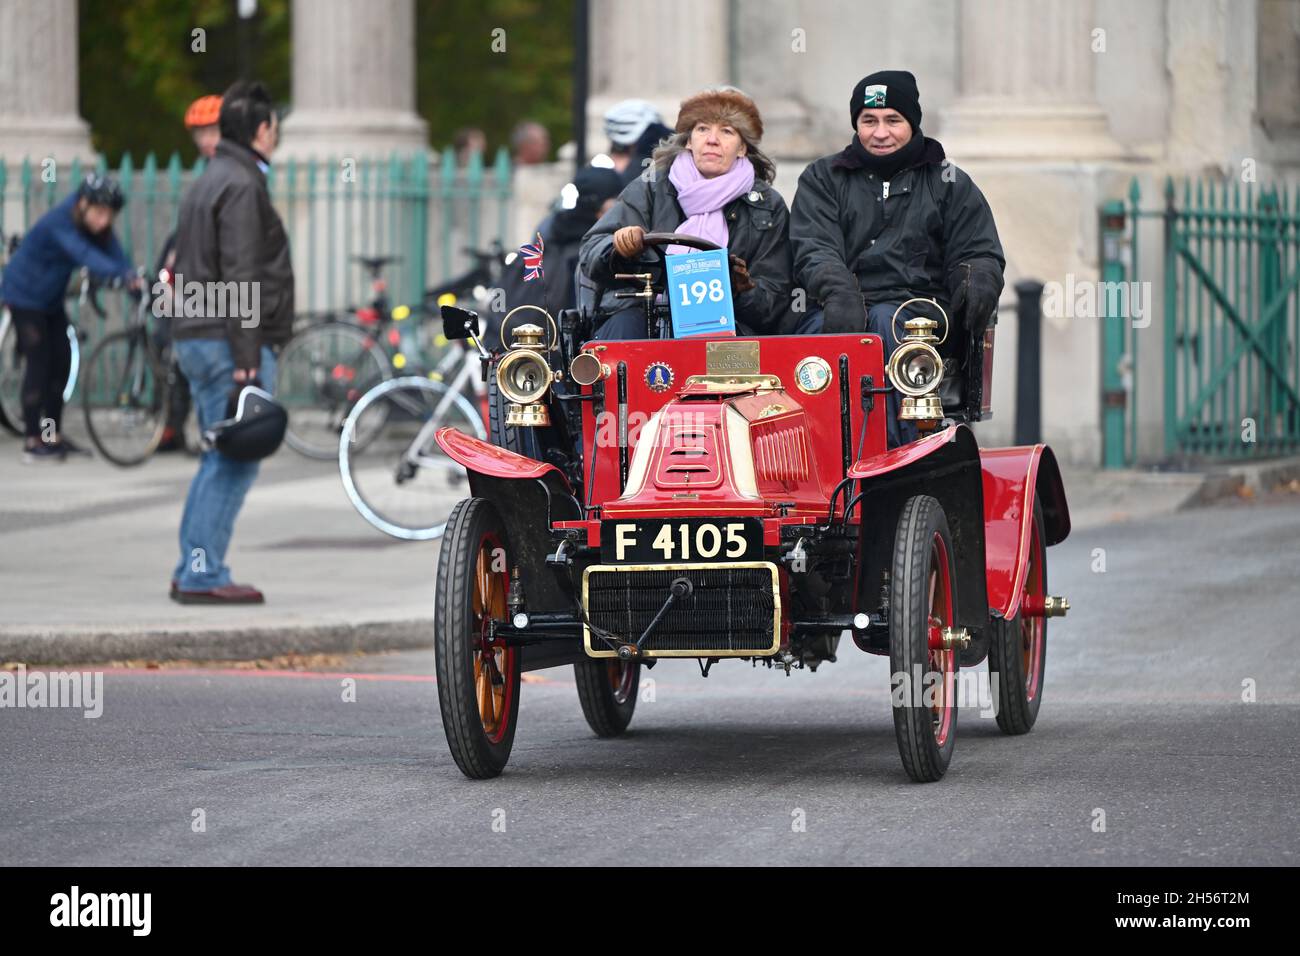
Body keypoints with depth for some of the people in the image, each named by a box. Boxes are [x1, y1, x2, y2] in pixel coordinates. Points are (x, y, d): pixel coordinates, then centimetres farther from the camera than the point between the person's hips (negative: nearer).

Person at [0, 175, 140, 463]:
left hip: (50, 299, 8)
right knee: (38, 364, -11)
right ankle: (32, 444, -9)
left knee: (61, 363, 8)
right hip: (25, 296, -8)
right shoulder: (59, 224, -32)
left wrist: (133, 278, -39)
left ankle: (53, 436, 19)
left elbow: (112, 252, -19)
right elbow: (85, 256, -46)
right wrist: (123, 275, -60)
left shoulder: (97, 227, -8)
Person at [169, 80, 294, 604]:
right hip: (230, 343, -10)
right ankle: (203, 574, -10)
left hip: (195, 338, 10)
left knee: (222, 459, 14)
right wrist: (246, 361, -21)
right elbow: (239, 279, -19)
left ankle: (194, 572, 14)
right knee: (235, 462, -8)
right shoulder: (240, 187, -13)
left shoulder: (207, 183, 18)